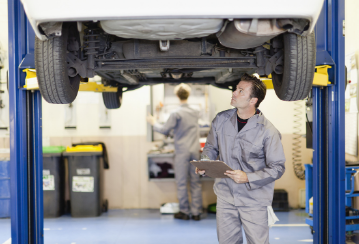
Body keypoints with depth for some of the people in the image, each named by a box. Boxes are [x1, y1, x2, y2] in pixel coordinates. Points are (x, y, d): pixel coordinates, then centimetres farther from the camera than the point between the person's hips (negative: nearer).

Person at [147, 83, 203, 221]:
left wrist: (153, 123, 12)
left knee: (182, 183, 4)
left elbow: (165, 130, -4)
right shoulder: (195, 113, 7)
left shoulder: (176, 114, -10)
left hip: (182, 151, -5)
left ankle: (184, 212, 9)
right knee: (196, 182, 7)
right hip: (195, 151, 5)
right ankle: (196, 212, 9)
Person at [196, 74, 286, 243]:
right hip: (225, 196, 4)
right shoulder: (221, 120, 0)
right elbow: (211, 147, 15)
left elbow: (277, 167, -10)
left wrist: (248, 178, -21)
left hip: (255, 201, -4)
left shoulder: (267, 131, -13)